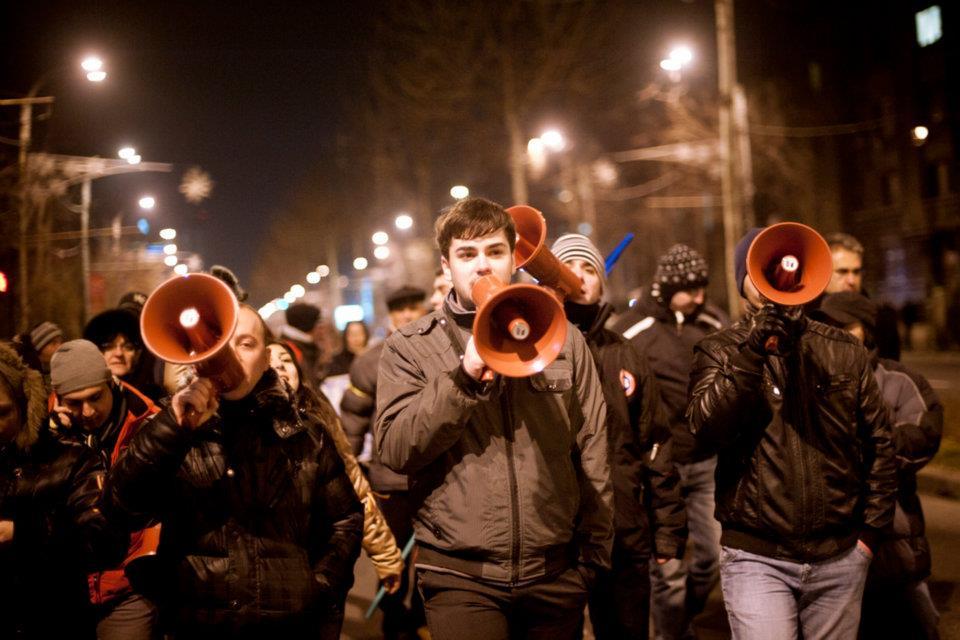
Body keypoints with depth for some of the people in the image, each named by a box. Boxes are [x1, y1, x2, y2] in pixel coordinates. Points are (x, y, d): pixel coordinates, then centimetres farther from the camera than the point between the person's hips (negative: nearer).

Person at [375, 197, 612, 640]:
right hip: (460, 574, -2)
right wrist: (464, 377, -17)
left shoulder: (562, 338, 8)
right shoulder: (409, 347, 3)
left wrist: (595, 550, 6)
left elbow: (591, 452, 9)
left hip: (556, 571, 2)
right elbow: (395, 450, -8)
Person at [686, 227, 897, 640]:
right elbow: (706, 431, -15)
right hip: (757, 559, -2)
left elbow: (878, 444, 10)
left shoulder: (844, 351, 7)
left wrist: (871, 530, 6)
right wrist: (752, 352, -22)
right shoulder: (720, 351, 1)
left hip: (840, 557, 3)